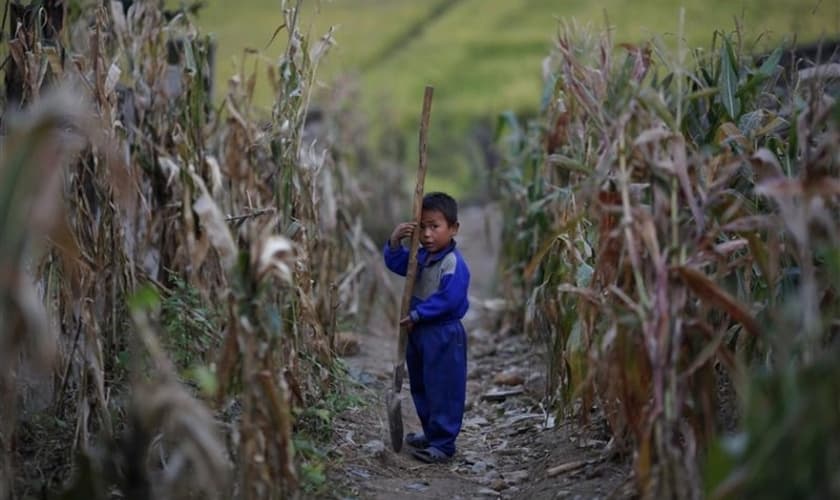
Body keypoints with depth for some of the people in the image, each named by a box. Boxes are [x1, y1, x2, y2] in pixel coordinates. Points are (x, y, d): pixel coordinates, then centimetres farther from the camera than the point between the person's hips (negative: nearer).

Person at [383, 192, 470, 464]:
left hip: (444, 335, -9)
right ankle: (431, 433, 33)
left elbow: (448, 300, -26)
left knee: (443, 390, -2)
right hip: (419, 331, 9)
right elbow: (396, 263, 10)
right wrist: (395, 241, -9)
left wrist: (416, 315, -20)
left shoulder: (454, 264, -21)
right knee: (420, 387, 19)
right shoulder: (421, 257, 6)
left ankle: (443, 444, 5)